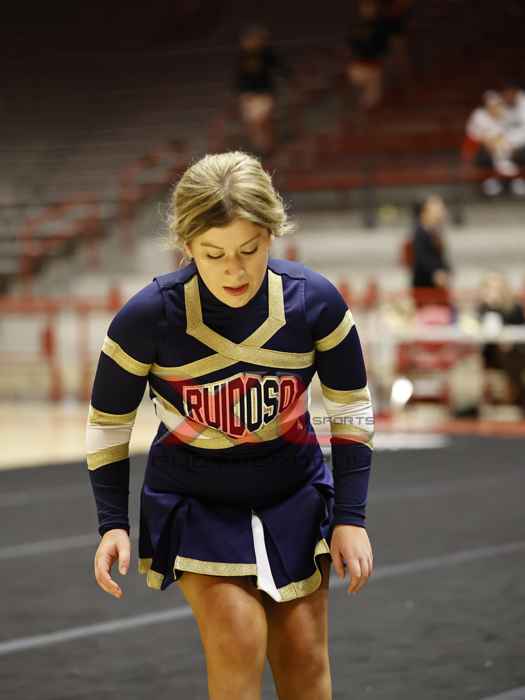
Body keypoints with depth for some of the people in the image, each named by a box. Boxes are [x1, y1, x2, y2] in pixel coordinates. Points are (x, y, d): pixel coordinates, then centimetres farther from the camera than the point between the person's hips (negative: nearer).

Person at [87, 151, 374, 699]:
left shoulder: (315, 301, -17)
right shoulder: (147, 318, -22)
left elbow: (351, 408, -3)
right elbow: (107, 421, -6)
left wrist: (350, 517, -5)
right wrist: (113, 524, -10)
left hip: (294, 495, 2)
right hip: (192, 501, -2)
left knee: (304, 655, 4)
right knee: (238, 641, -18)